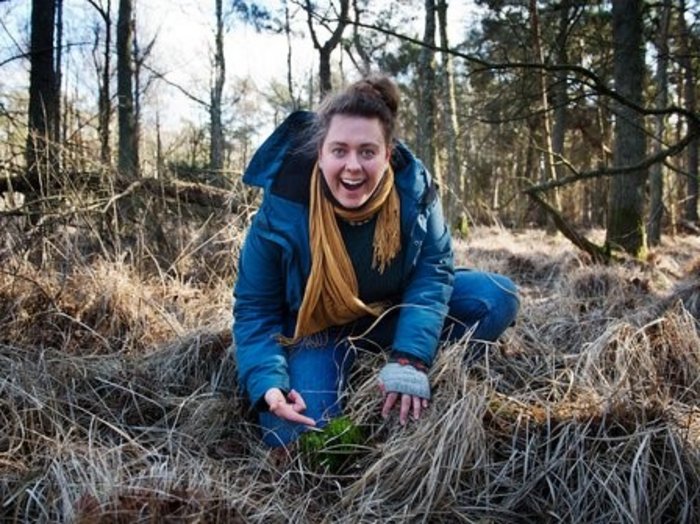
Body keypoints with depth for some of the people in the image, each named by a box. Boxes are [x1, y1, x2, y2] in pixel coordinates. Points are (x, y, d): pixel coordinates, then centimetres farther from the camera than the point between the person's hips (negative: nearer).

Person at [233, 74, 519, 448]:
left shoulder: (413, 185, -22)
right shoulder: (282, 210, -27)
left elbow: (432, 269, -16)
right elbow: (254, 309, -17)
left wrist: (409, 359, -29)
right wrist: (268, 385, -33)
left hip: (393, 310, 3)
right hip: (317, 326, -2)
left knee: (498, 299, -15)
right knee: (295, 437, -24)